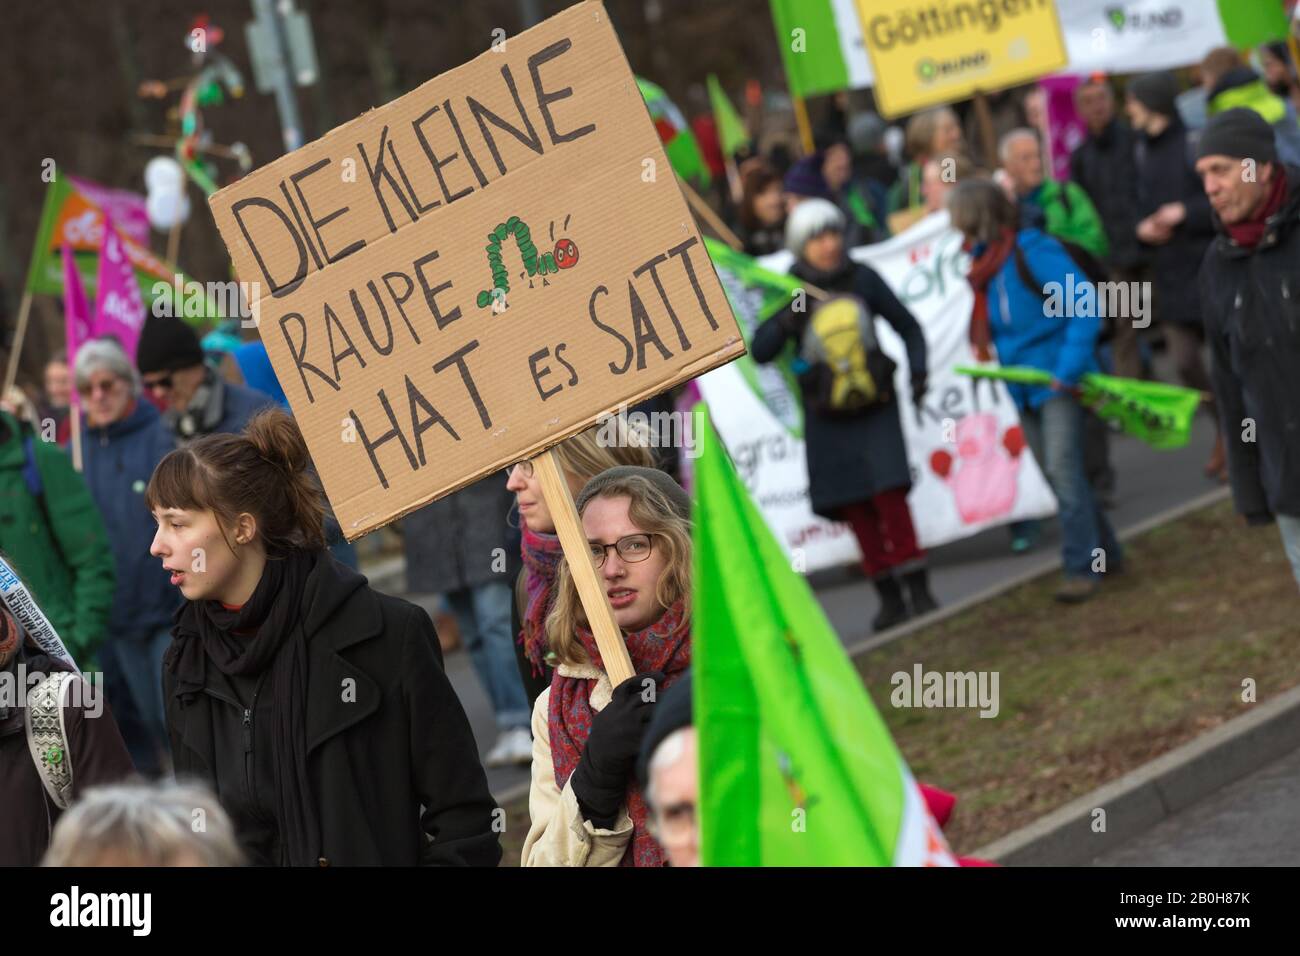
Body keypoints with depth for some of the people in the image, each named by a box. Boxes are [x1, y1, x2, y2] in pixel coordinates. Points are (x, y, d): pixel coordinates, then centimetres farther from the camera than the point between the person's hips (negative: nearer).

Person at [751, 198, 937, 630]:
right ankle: (889, 597, 6)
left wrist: (918, 371, -4)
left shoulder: (862, 278, -1)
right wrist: (785, 323, -23)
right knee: (855, 507, -1)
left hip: (874, 404, -1)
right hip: (826, 417, 1)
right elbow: (759, 352, -6)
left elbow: (908, 326, 9)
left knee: (889, 493, -14)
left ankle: (918, 589, -11)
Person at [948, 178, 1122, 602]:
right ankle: (1105, 553, 24)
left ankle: (1082, 567, -13)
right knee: (1055, 472, 11)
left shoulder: (1033, 251, -16)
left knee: (1062, 467, -16)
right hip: (1023, 387, 8)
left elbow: (1085, 305, -19)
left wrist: (1070, 367, -23)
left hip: (1059, 380, -8)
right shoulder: (984, 263, 7)